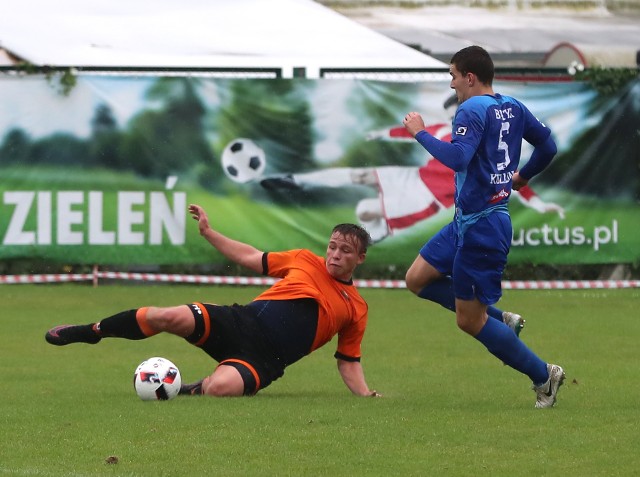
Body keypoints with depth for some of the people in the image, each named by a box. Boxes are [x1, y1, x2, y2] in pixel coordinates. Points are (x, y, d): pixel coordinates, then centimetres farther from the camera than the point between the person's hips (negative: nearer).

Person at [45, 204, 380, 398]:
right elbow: (250, 258, 22)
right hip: (244, 323, 2)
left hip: (264, 360, -2)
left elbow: (348, 362, 16)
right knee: (171, 317, -24)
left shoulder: (356, 309, 11)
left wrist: (366, 394, -1)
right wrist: (208, 233, 18)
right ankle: (93, 331, -1)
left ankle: (197, 389, 1)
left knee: (221, 387, -37)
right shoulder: (305, 261, 13)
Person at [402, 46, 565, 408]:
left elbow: (457, 157, -30)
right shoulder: (512, 108, 11)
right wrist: (522, 177, 33)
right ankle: (499, 319, 11)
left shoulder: (472, 110, -16)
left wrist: (421, 133, -18)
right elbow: (548, 146, 18)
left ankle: (543, 375, 7)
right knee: (418, 278, 13)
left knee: (469, 320, -1)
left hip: (480, 225, -9)